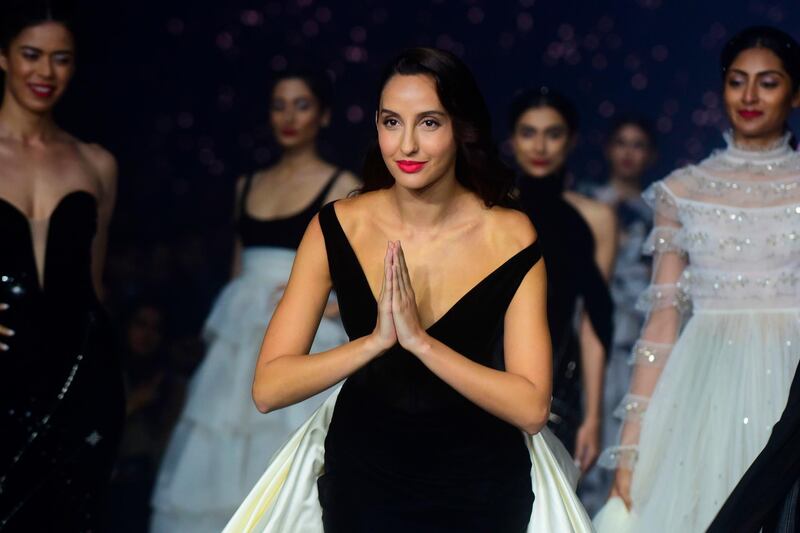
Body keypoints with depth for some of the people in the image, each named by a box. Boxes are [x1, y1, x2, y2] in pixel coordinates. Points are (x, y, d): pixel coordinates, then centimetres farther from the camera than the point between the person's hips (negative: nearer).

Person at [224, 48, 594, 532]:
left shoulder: (511, 237, -14)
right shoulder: (337, 229, -11)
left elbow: (531, 409, -19)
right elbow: (269, 388, -16)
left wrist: (420, 340, -29)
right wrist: (376, 340, -29)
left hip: (479, 483, 0)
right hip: (363, 473, 1)